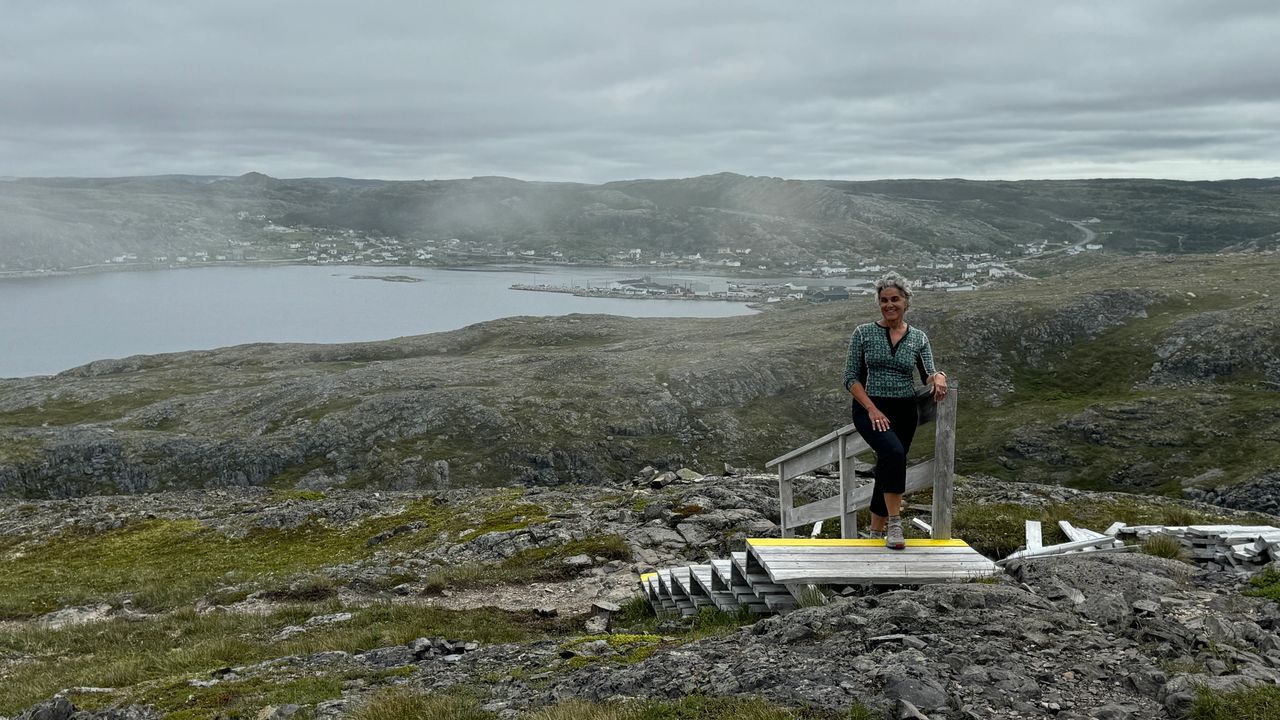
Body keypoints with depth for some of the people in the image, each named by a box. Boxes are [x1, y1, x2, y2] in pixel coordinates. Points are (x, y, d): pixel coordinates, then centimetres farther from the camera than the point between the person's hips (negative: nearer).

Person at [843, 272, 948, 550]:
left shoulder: (918, 337, 5)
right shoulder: (863, 333, -3)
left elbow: (928, 375, 3)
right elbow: (851, 378, -4)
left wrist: (939, 377, -22)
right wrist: (872, 409, -16)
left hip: (904, 411, 4)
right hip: (869, 408, -4)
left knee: (887, 468, 10)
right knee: (894, 453, -30)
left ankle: (876, 533, 27)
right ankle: (894, 524, -25)